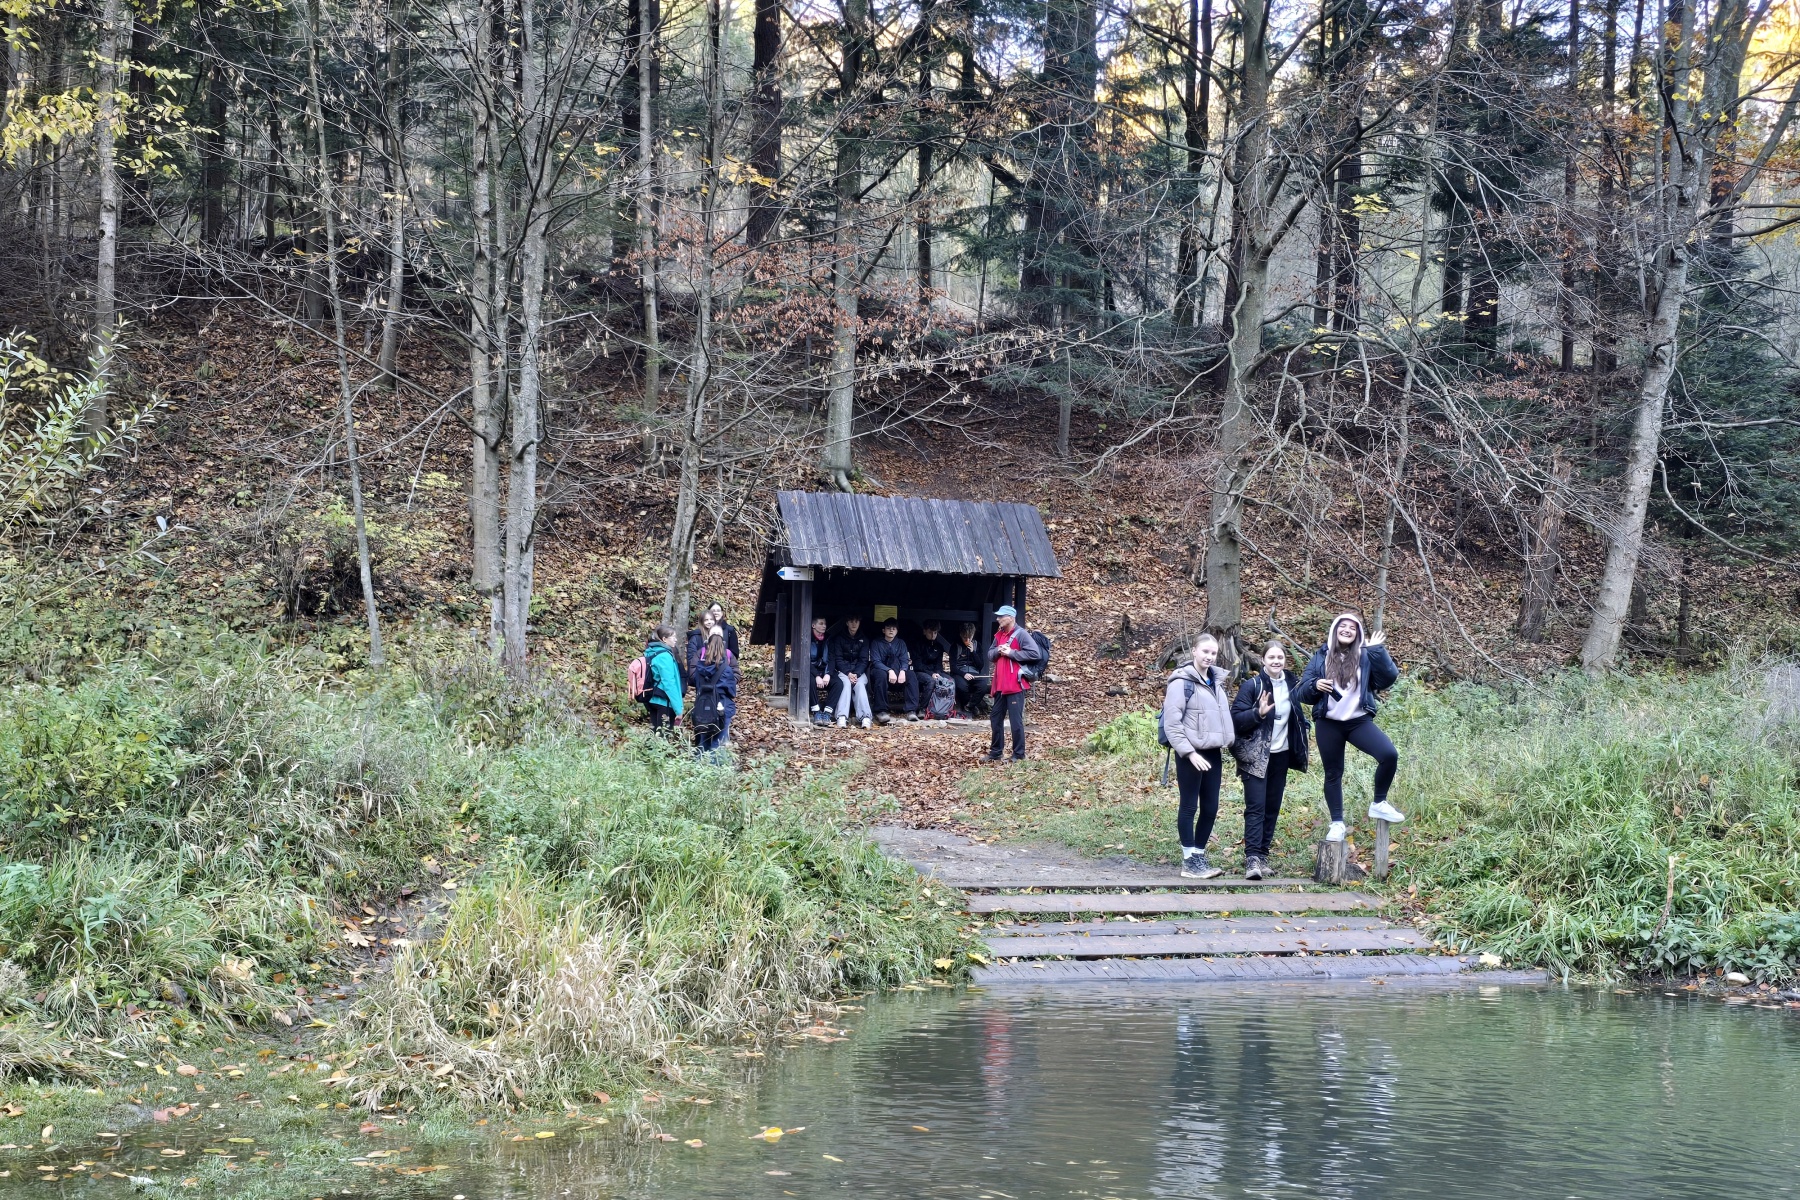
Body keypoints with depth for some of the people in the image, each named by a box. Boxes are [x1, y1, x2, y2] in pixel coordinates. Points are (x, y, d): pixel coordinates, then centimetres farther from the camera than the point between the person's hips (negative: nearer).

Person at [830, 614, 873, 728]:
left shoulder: (864, 640, 9)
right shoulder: (839, 638, 5)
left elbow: (864, 660, 1)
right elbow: (838, 659, -3)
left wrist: (856, 674, -17)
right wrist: (848, 673, -19)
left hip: (859, 671, 1)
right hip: (843, 671, -1)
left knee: (860, 684, -31)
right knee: (846, 683, -33)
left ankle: (864, 717, -46)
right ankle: (842, 717, -47)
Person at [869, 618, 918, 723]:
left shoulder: (901, 643, 12)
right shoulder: (877, 643, 1)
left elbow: (905, 660, 1)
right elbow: (876, 662, -12)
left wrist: (902, 671, -23)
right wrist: (889, 671, -30)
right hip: (879, 670, -3)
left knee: (911, 675, -26)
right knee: (881, 675, -39)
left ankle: (911, 710, -32)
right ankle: (881, 711, -36)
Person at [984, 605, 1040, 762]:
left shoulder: (1021, 634, -9)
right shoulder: (999, 635, 16)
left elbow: (1034, 653, -18)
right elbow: (990, 655, 18)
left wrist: (1011, 652, -18)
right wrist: (998, 651, -5)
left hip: (1015, 685, -9)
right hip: (1000, 685, 9)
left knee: (1015, 720, -6)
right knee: (996, 718, 14)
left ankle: (1019, 754, 0)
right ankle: (996, 752, 23)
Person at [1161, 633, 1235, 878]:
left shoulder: (1217, 681, 13)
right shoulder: (1181, 682, -10)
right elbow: (1172, 724, -15)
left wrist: (1226, 742, 10)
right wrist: (1189, 752, -19)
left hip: (1213, 753, 7)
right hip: (1191, 754, -7)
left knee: (1211, 808, 9)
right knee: (1189, 807, -1)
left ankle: (1200, 857, 18)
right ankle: (1189, 861, 4)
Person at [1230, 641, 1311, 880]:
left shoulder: (1292, 685, 7)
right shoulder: (1252, 685, -8)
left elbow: (1298, 717, 20)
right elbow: (1236, 718, -13)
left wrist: (1299, 751, 11)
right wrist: (1259, 713, -29)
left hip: (1281, 755, 5)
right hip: (1255, 756, -5)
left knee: (1272, 807, 7)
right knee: (1256, 806, -11)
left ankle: (1262, 854, 14)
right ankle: (1252, 858, -16)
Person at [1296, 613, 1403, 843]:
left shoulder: (1366, 656, 4)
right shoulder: (1320, 657, 5)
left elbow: (1388, 679, -10)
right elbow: (1303, 692, 3)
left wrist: (1378, 651, -17)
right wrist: (1315, 686, -19)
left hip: (1359, 721, 0)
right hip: (1328, 724, 0)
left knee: (1389, 754, -20)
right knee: (1333, 774, 6)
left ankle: (1379, 804, -2)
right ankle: (1337, 823, 18)